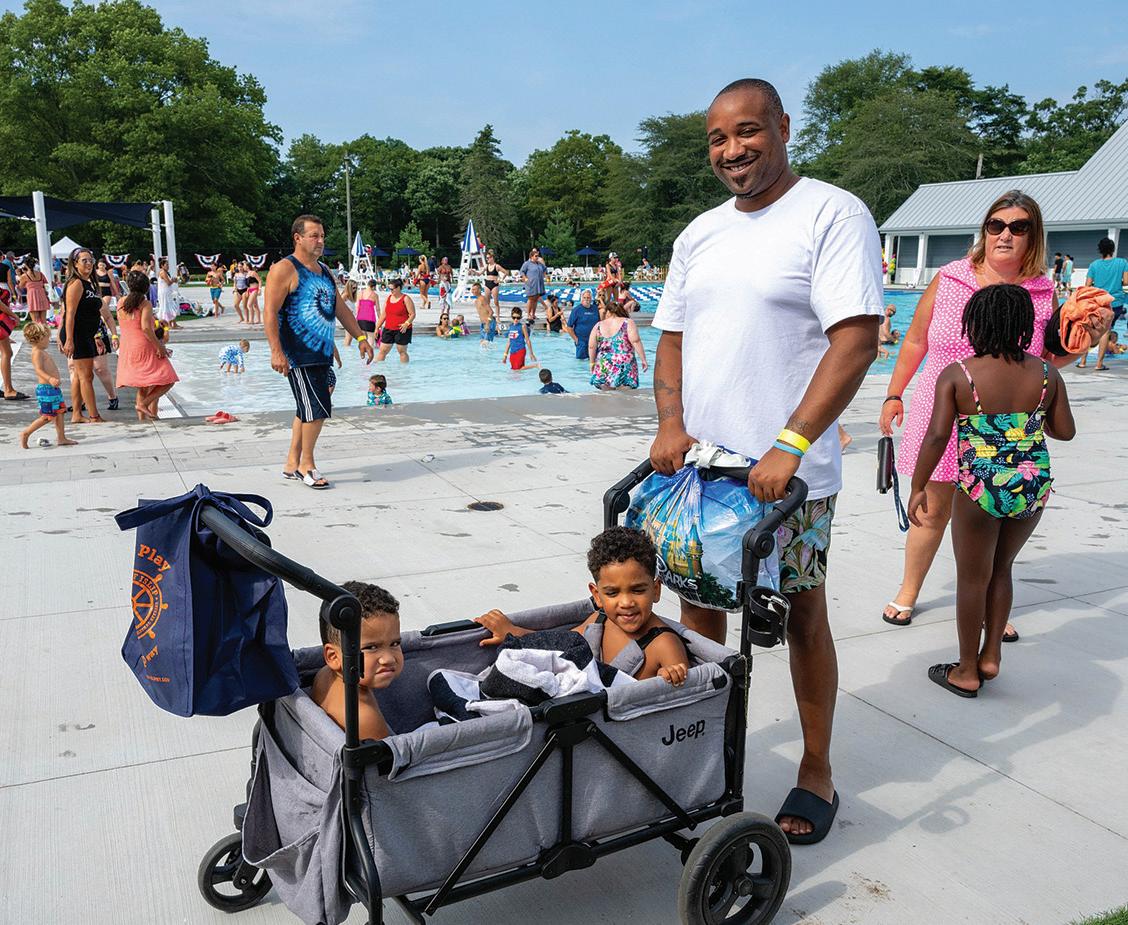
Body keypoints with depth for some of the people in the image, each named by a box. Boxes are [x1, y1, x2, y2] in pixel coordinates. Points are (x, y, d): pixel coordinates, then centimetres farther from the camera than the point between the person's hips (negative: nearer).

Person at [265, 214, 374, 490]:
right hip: (298, 354, -9)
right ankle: (306, 465, 4)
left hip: (322, 353, 9)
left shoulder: (325, 271, 17)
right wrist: (276, 351, -23)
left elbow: (341, 308, 24)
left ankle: (292, 464, 24)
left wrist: (360, 337, 17)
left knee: (308, 410, 13)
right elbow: (271, 313, -15)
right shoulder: (284, 269, -9)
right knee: (317, 408, -11)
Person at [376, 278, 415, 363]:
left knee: (402, 351, 1)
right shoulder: (388, 298, 12)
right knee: (382, 351, 2)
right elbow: (383, 315, 16)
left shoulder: (405, 299, -4)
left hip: (402, 330, -5)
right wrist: (377, 327, 13)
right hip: (388, 329, 5)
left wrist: (406, 323, -23)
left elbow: (412, 314, -7)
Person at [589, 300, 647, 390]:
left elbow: (591, 347, 6)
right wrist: (643, 360, -6)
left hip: (603, 368, 2)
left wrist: (592, 362, 19)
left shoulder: (598, 326, 8)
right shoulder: (628, 323, 0)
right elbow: (635, 341, -10)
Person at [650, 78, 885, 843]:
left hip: (789, 470, -6)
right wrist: (671, 426, -2)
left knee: (801, 618, 6)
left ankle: (817, 775, 24)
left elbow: (857, 340, -17)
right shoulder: (700, 234, 12)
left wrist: (789, 446, -23)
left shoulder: (833, 215, -9)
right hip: (700, 462, 6)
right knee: (698, 604, 13)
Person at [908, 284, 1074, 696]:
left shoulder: (956, 375, -10)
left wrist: (917, 487, -7)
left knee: (973, 577, 11)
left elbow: (937, 435, -16)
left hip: (981, 490, -4)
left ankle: (967, 671, 24)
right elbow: (1065, 431, 7)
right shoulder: (1046, 374, 0)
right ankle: (991, 655, 30)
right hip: (1034, 488, 4)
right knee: (1001, 569, 24)